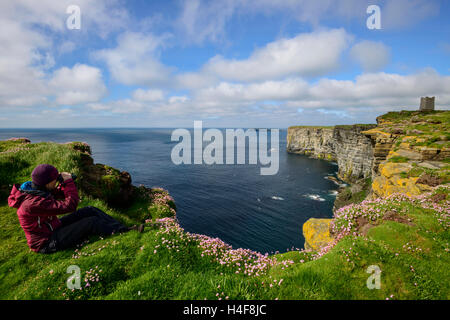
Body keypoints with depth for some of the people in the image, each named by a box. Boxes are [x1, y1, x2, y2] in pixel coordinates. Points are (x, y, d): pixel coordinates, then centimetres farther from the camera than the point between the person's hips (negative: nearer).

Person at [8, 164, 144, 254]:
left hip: (54, 227, 10)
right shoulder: (34, 202, -34)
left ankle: (122, 227, -1)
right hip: (47, 242, -9)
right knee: (92, 222, -20)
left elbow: (56, 195, 12)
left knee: (90, 210, -1)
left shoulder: (35, 189, -4)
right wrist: (69, 181, -22)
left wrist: (64, 183, -9)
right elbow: (69, 205, -32)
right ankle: (125, 233, -4)